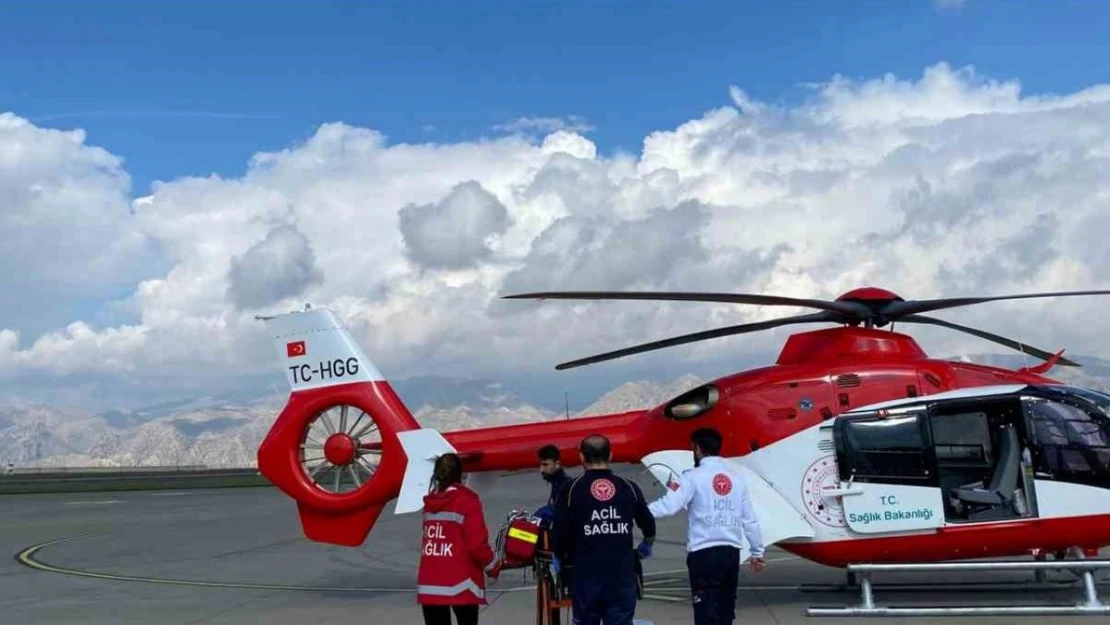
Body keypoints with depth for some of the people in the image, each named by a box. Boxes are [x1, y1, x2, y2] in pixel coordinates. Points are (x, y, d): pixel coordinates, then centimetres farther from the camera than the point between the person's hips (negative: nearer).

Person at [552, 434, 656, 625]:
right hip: (622, 575, 1)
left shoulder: (571, 490, -3)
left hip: (586, 575, -1)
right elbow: (649, 529, 15)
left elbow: (561, 533, -5)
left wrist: (558, 558, 17)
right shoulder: (629, 488, 4)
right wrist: (644, 549, 37)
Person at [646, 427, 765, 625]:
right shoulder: (737, 478, 9)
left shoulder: (693, 477, -7)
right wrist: (757, 552, 21)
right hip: (731, 551, 6)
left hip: (704, 553, -5)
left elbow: (668, 506, -19)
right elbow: (750, 520, 12)